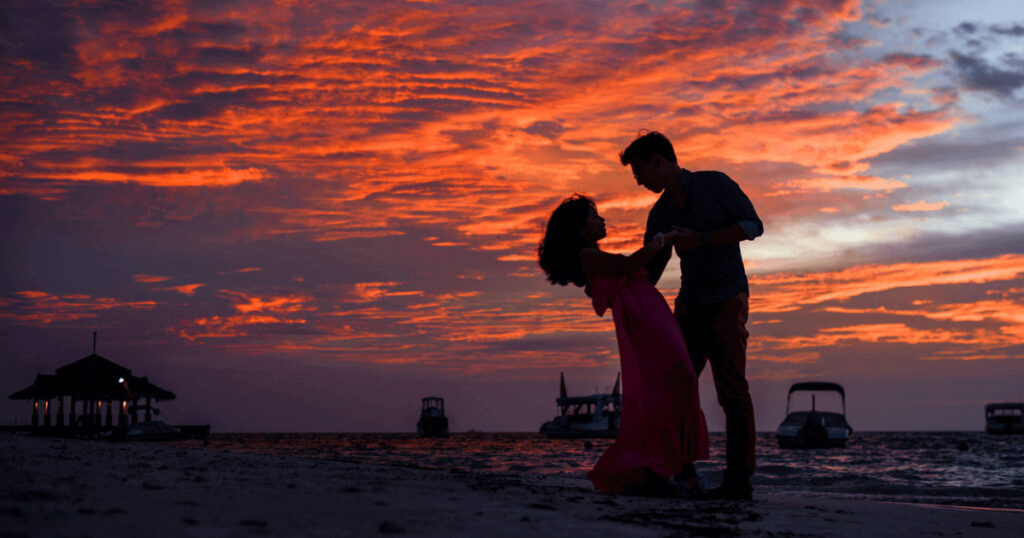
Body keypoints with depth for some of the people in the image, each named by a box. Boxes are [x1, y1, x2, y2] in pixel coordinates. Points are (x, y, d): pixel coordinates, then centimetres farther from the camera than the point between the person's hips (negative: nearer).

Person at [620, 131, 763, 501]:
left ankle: (739, 480, -12)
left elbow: (753, 225, -10)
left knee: (731, 387, -12)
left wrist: (700, 239, -17)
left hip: (727, 300, -6)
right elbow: (647, 271, 13)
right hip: (690, 305, 6)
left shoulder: (714, 183, -3)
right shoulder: (660, 214, 11)